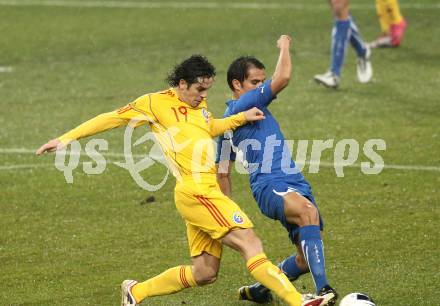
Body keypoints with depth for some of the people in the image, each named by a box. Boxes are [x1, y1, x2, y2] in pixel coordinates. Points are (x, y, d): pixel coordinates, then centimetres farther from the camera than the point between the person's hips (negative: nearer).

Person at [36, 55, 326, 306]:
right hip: (195, 190, -9)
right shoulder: (157, 103, -4)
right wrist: (67, 138, 0)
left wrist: (242, 117, 24)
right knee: (251, 244, -16)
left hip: (206, 192, 9)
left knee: (204, 273, 12)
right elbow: (113, 118, 1)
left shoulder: (199, 103, 17)